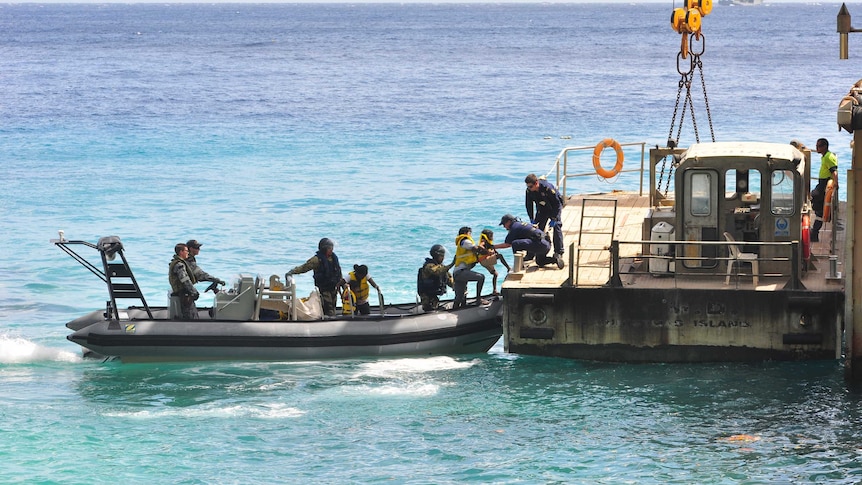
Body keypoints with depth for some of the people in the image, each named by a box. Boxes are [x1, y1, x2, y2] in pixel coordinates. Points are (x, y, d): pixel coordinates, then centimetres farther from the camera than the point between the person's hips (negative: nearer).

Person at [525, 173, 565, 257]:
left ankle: (559, 252, -11)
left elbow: (557, 203, -26)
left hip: (555, 208, -5)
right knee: (537, 228, -3)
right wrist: (532, 219, -7)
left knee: (556, 227, -15)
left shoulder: (547, 188, -35)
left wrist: (553, 219, -25)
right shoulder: (529, 191, -20)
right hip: (542, 208, 5)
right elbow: (529, 205, -3)